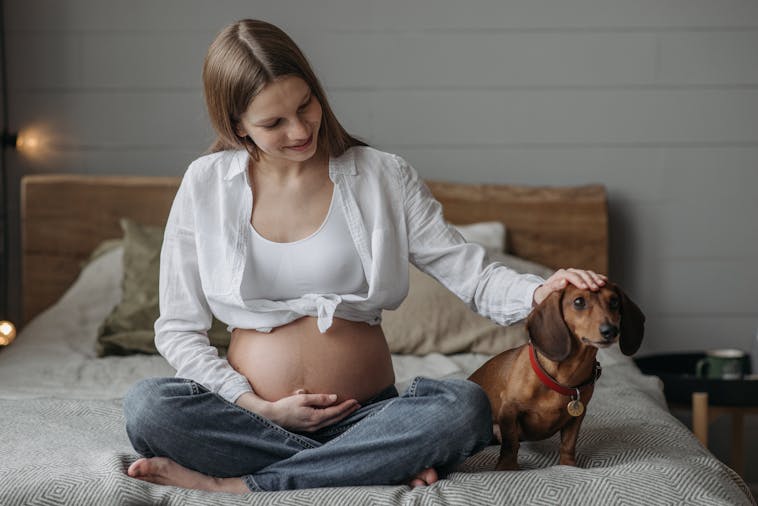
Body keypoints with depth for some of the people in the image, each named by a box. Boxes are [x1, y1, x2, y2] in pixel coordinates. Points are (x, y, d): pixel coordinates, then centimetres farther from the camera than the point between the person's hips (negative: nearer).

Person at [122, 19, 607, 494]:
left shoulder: (384, 177, 2)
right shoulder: (206, 186, 2)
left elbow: (472, 274, -2)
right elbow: (179, 329, 3)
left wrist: (540, 293, -24)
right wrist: (260, 409, -10)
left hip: (365, 415, 0)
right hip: (250, 410, 0)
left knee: (466, 406, -30)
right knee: (147, 407, -30)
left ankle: (234, 485, -25)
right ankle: (388, 462, -23)